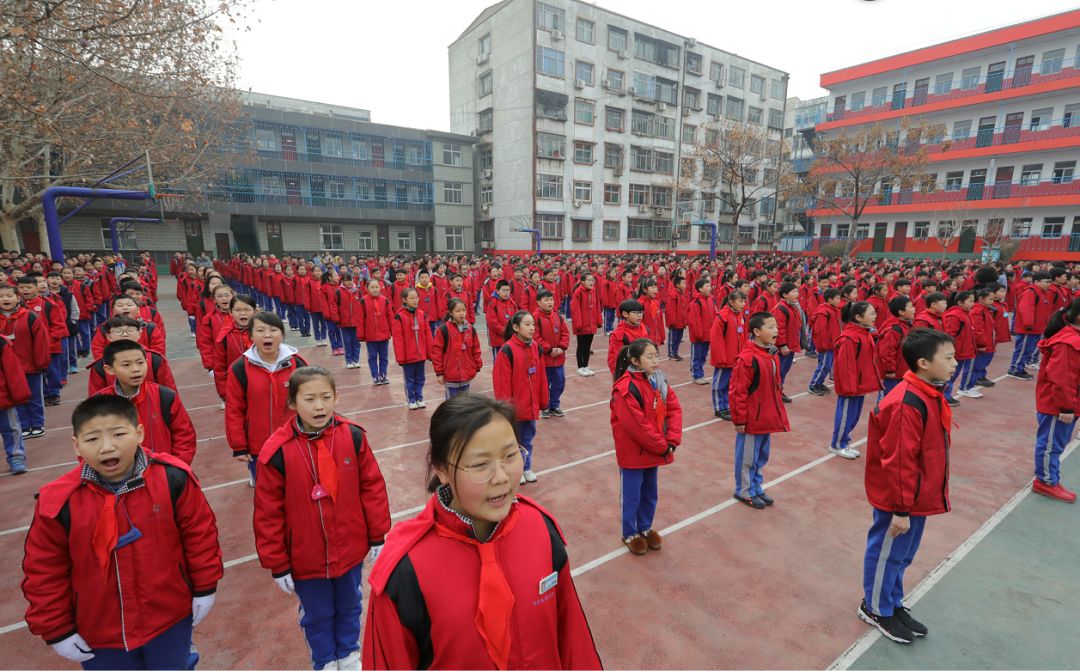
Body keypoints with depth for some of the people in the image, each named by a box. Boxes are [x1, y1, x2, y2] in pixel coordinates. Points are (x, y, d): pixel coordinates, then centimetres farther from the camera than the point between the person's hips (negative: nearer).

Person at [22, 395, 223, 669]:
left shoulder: (173, 478, -20)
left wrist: (204, 588, -1)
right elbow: (44, 571, -3)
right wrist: (57, 631, 2)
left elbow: (200, 533, -8)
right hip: (99, 635, 1)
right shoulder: (59, 501, -17)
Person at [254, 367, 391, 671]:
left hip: (351, 550, 1)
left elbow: (372, 487, -6)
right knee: (317, 615, 22)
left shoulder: (353, 436, -15)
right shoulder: (277, 451, -19)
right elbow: (268, 513, -10)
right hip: (305, 559, -1)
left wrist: (377, 536, 0)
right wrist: (277, 566, -4)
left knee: (350, 607, 24)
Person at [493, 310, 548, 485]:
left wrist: (543, 401, 10)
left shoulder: (535, 347, 2)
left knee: (528, 438, 18)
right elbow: (502, 381, -16)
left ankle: (526, 468, 34)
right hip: (515, 406, -5)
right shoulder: (507, 350, -18)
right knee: (513, 440, 12)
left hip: (531, 405, 5)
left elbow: (541, 377, 7)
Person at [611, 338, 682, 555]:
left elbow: (674, 409, 0)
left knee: (650, 493, 22)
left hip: (654, 450, 7)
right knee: (631, 495, 11)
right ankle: (630, 533, 32)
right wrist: (662, 446, -17)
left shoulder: (659, 380, 1)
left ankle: (645, 527, 43)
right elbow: (636, 425, -25)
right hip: (633, 452, -7)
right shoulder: (625, 388, -24)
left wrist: (672, 440, -12)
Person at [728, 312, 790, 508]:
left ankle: (756, 487, 38)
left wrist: (777, 411, 18)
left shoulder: (772, 355, 5)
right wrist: (739, 420, -16)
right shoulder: (747, 359, -23)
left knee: (762, 456, 21)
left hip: (767, 417, 8)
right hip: (751, 419, -8)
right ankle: (744, 491, 26)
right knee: (747, 457, 9)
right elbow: (738, 392, -20)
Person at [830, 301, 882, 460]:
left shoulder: (866, 333, 8)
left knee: (854, 416, 18)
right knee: (845, 415, 3)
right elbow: (845, 365, -23)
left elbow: (869, 359, 17)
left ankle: (844, 442, 32)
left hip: (861, 383, 10)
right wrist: (849, 386, -21)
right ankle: (837, 445, 18)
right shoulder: (849, 337, -23)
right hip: (851, 385, -10)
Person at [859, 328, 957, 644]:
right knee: (887, 553, 11)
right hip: (899, 500, -9)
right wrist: (901, 509, -19)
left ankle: (893, 604, 43)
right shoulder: (907, 405, -28)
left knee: (903, 554, 23)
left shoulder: (930, 394, 3)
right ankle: (876, 609, 31)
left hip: (918, 496, 9)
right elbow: (898, 462, -25)